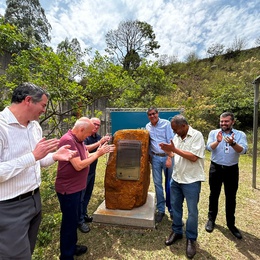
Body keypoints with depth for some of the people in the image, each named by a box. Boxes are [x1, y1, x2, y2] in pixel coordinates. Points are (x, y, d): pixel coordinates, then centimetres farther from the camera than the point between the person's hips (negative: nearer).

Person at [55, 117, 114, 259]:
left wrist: (100, 151, -2)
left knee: (75, 218, 23)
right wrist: (98, 153, -21)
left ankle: (72, 247, 43)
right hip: (68, 189, -10)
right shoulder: (68, 140, -26)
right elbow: (79, 165, -28)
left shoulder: (78, 140, 5)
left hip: (76, 187, 10)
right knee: (69, 221, 8)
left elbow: (87, 156, 10)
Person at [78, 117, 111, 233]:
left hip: (92, 170, 7)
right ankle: (80, 221, 16)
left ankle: (84, 214, 36)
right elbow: (85, 148, -30)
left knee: (88, 194, 19)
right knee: (80, 196, 4)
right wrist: (100, 142, -32)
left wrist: (106, 142, -4)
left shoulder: (98, 137, 5)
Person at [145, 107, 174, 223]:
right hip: (155, 158, 3)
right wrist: (149, 156, 10)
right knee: (157, 184, 8)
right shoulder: (147, 126, 8)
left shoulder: (166, 123, -5)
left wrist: (169, 158, -15)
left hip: (167, 157, -3)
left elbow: (170, 141, -9)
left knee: (169, 184, 5)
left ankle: (171, 208, 23)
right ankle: (160, 209, 22)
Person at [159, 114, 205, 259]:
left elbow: (193, 157, -23)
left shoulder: (197, 135, -15)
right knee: (175, 206, 18)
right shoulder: (177, 136, 5)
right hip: (176, 178, 6)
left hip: (191, 180, -6)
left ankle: (191, 239, 29)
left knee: (192, 211, 9)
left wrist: (175, 149, -22)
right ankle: (177, 231, 38)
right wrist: (168, 150, -11)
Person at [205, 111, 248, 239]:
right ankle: (211, 219, 31)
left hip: (232, 169, 1)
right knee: (214, 195, 13)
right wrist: (218, 141, -36)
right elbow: (209, 147, -16)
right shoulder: (214, 133, -3)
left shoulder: (240, 134, -3)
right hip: (216, 168, 0)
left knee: (231, 197, 13)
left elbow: (243, 150, -19)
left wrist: (233, 143, -39)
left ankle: (231, 223, 32)